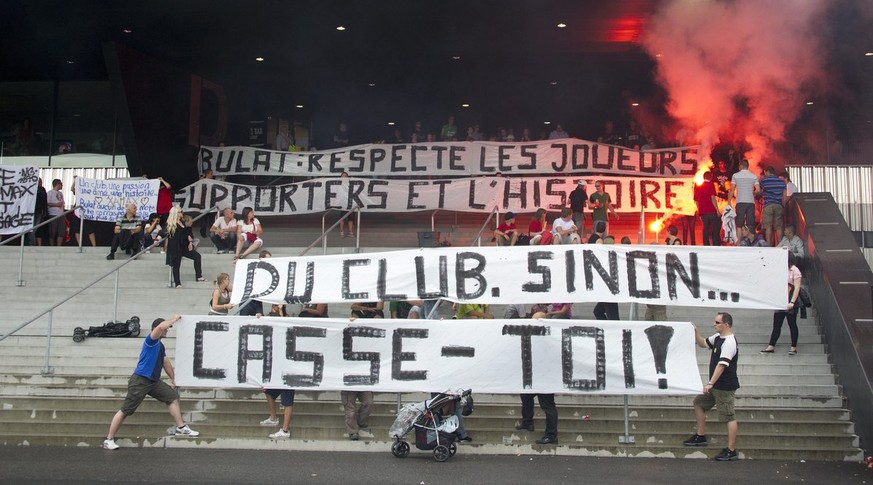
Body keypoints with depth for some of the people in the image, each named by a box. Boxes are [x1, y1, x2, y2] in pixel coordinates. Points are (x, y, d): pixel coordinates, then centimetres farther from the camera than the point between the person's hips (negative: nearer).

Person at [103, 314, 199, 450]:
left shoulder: (160, 346, 15)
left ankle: (180, 428, 12)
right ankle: (109, 440, 1)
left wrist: (174, 379, 27)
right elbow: (160, 327, -29)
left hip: (154, 381, 9)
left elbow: (166, 362, 26)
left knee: (173, 397, 7)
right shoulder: (150, 340, -10)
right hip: (140, 381, -9)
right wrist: (174, 319, -14)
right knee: (125, 411, -5)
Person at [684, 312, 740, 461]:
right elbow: (703, 343, 24)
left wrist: (710, 383, -29)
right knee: (699, 403, 19)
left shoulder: (729, 342, -21)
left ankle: (731, 451, -1)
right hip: (716, 385, 10)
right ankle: (700, 436, 28)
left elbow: (721, 365, -27)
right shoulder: (718, 337, 9)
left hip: (725, 387, -10)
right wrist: (695, 331, 8)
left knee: (729, 417, -5)